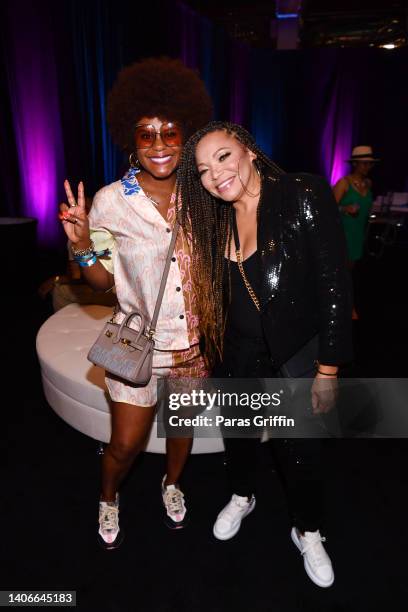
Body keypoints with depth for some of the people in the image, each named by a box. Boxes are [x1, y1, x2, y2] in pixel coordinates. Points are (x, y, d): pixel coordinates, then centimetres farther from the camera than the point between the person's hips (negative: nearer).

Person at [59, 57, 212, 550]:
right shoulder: (111, 201, -13)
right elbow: (102, 281, -7)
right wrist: (82, 245, -23)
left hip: (195, 338, 3)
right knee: (125, 444, 9)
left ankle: (172, 484, 55)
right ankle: (108, 498, 46)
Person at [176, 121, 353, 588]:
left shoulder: (306, 197, -16)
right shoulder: (213, 219, -1)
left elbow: (335, 284, -16)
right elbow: (213, 293, 5)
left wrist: (328, 369, -15)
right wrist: (211, 358, 7)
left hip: (295, 355, -4)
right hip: (239, 356, 4)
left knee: (300, 449, 11)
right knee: (238, 433, 22)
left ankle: (307, 532, 42)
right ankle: (242, 497, 53)